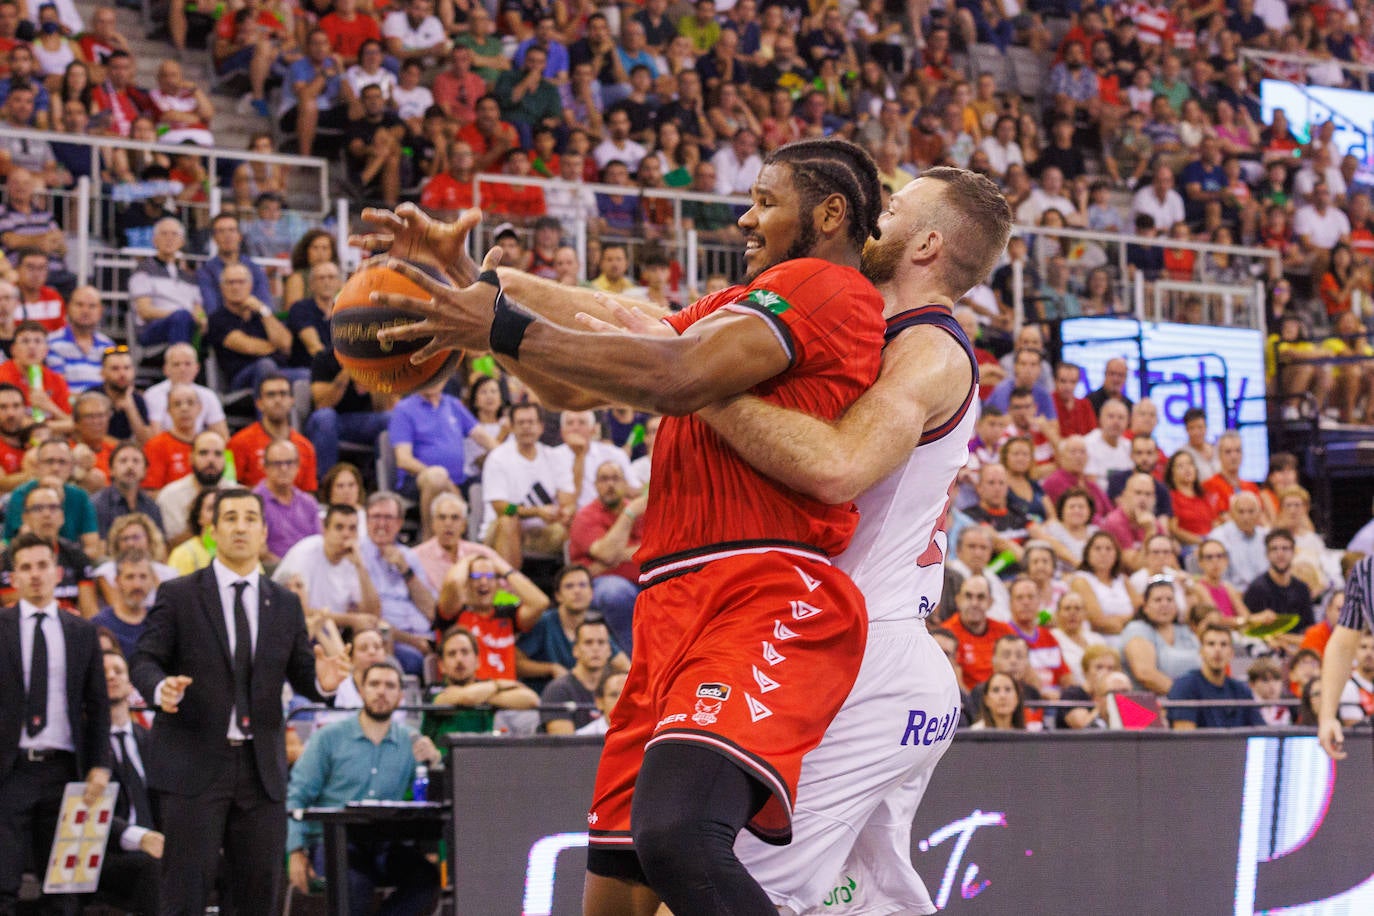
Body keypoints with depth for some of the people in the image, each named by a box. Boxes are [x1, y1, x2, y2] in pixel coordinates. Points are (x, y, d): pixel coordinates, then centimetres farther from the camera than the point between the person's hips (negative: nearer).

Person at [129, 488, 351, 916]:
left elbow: (302, 676, 11)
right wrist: (161, 687, -24)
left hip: (261, 768, 4)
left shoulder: (285, 604, 13)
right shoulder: (178, 596, 2)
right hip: (194, 764, -4)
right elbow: (144, 660, -2)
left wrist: (323, 681, -13)